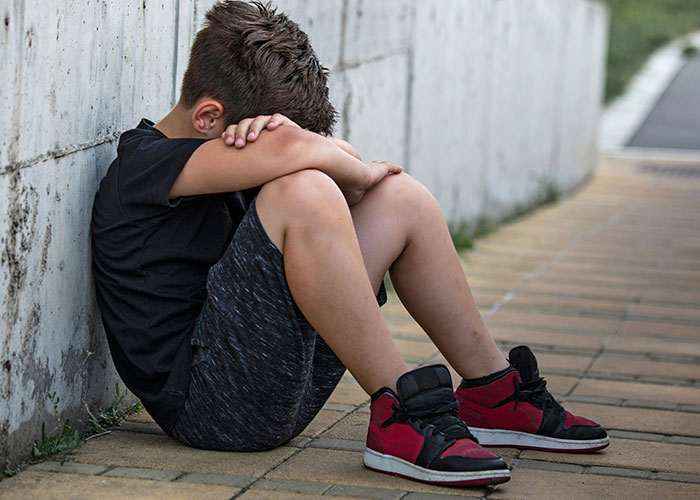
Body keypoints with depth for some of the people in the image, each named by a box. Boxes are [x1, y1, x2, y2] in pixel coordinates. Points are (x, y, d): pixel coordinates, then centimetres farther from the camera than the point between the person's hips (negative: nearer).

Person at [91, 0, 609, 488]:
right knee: (302, 192, -29)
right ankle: (401, 412, -24)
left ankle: (492, 395, 13)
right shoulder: (142, 164, -14)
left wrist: (287, 134, -14)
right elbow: (292, 152, -28)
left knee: (400, 197, 10)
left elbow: (335, 154, 8)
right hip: (206, 402, -10)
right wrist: (360, 175, -8)